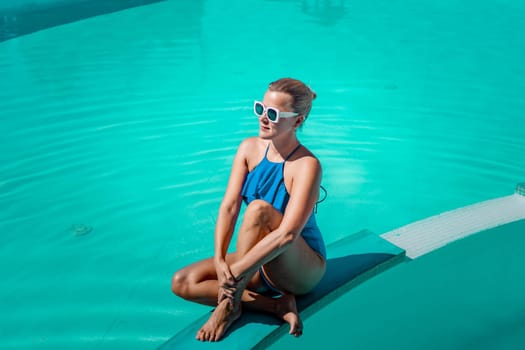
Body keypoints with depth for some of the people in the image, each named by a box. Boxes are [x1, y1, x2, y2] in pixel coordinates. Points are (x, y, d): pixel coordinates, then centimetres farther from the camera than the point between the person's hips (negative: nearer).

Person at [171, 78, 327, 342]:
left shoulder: (306, 165, -23)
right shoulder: (250, 148, -5)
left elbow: (287, 234, -32)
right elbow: (228, 207, -12)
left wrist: (235, 271, -34)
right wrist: (219, 260, -25)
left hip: (303, 269, -6)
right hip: (260, 260, 7)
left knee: (259, 209, -35)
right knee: (181, 283, -8)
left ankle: (230, 304, -21)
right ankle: (277, 305, -14)